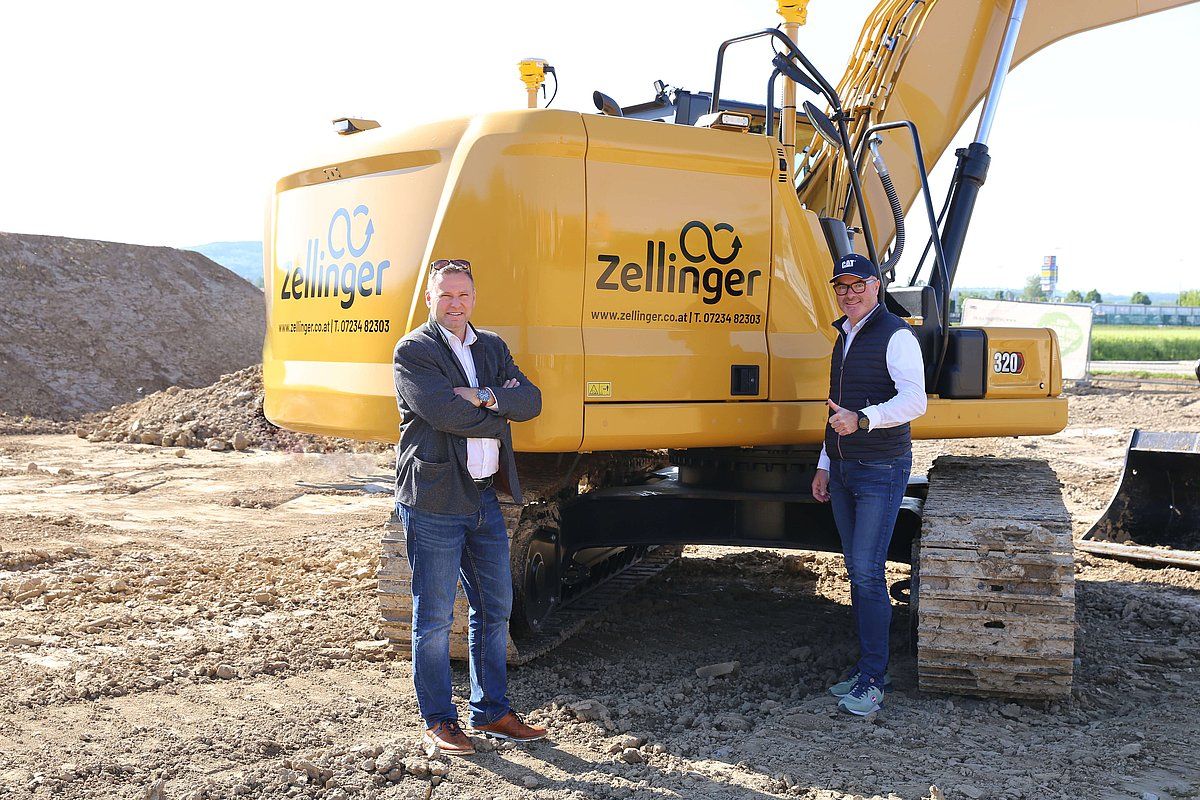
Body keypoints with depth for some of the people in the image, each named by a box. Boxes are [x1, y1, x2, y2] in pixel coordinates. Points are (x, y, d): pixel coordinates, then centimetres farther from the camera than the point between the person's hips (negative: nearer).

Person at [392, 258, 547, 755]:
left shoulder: (492, 347, 14)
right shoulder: (413, 351, -6)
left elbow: (531, 401, 0)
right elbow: (445, 412, -20)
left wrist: (485, 396, -16)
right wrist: (499, 415, -9)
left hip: (485, 497, 7)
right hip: (434, 500, -7)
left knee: (495, 608, 13)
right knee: (435, 616, 2)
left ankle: (491, 712, 26)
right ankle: (438, 722, 15)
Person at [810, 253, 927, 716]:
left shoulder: (895, 336, -10)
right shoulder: (845, 338, 17)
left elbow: (914, 400, -23)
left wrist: (862, 419, -35)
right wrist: (825, 466, 22)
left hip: (881, 471, -8)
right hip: (844, 471, 8)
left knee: (867, 571, -12)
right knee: (857, 571, 10)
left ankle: (872, 681, -6)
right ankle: (867, 668, 18)